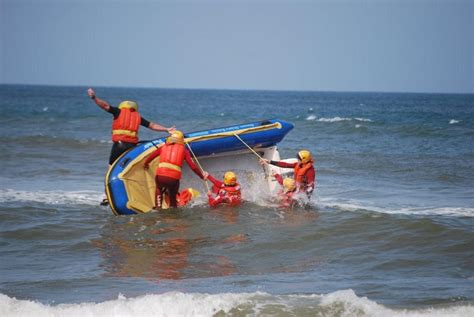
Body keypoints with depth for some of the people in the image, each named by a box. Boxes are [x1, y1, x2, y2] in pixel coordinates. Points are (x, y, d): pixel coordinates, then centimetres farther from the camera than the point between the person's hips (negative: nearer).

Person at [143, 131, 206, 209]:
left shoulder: (163, 147, 21)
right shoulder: (183, 150, 17)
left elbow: (150, 157, 27)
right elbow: (193, 166, 12)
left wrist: (146, 164, 47)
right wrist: (202, 175, 22)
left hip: (160, 175, 1)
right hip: (174, 178, -1)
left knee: (159, 190, 34)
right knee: (173, 197, 24)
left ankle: (158, 206, 21)